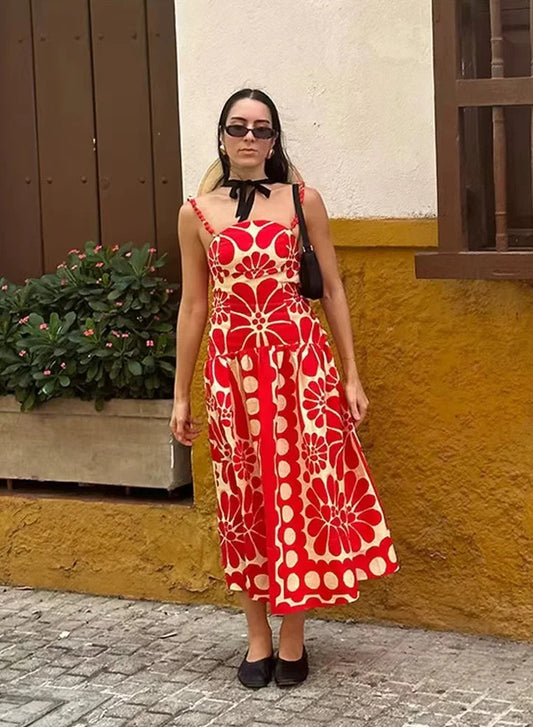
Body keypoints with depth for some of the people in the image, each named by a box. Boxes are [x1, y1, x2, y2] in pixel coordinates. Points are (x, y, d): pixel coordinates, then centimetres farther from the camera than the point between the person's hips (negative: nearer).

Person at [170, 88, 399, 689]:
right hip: (230, 364, 1)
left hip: (300, 359, -1)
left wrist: (351, 375, 3)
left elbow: (332, 290, 6)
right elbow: (193, 304, 9)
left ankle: (293, 638, 13)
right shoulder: (196, 213, 5)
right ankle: (258, 639, 18)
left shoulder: (303, 201, 3)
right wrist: (180, 394, 8)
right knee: (243, 497, 6)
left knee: (299, 489, 1)